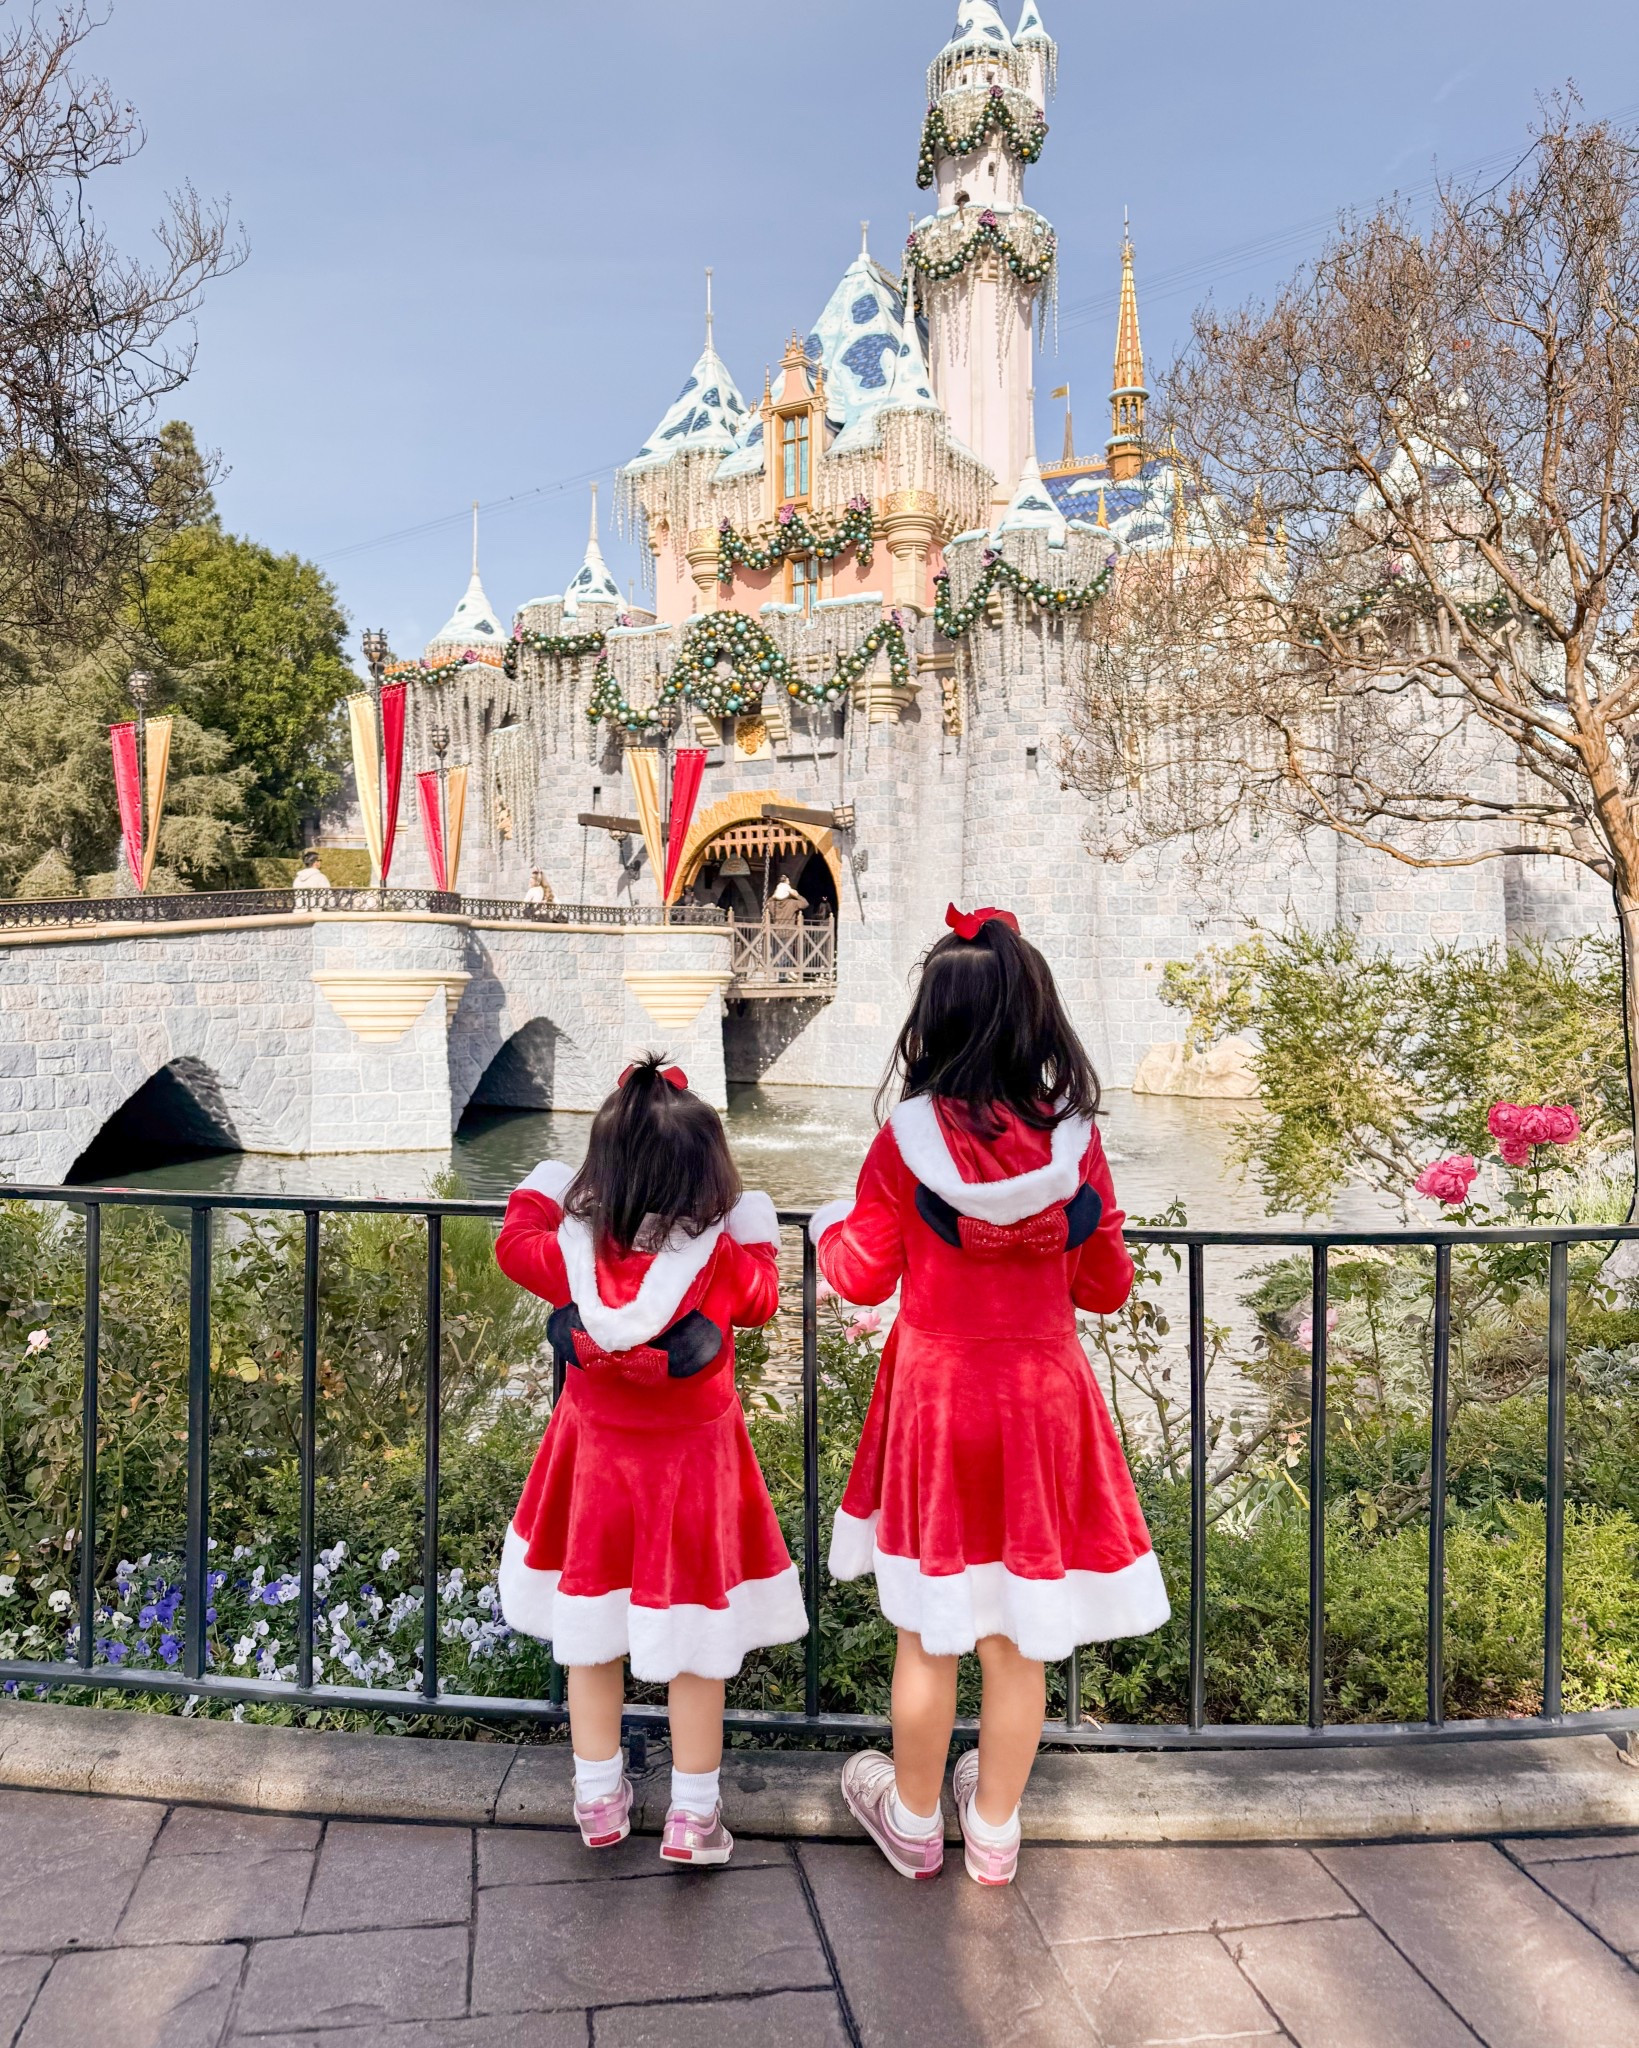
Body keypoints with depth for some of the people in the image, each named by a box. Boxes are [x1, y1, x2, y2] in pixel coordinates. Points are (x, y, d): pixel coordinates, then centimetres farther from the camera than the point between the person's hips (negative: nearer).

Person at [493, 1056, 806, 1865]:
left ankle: (598, 1799, 32)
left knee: (590, 1636, 18)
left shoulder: (572, 1253, -16)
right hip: (694, 1470, -2)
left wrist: (545, 1184, 20)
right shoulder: (720, 1260, -21)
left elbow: (515, 1240, 6)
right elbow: (761, 1298, 1)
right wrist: (754, 1228, 12)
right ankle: (693, 1813, 23)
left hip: (593, 1460, 2)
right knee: (695, 1647, 12)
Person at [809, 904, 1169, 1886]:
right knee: (1020, 1640, 16)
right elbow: (1107, 1285, -1)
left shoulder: (907, 1140, -14)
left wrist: (832, 1223, 15)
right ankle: (996, 1827, 35)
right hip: (1044, 1403, 1)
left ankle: (914, 1820, 35)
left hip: (935, 1399, -1)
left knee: (929, 1636, 16)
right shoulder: (1074, 1138, -10)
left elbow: (863, 1277, -5)